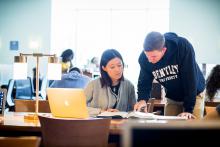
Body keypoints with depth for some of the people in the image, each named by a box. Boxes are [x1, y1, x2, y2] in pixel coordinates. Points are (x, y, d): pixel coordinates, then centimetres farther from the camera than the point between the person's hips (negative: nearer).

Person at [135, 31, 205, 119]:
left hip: (194, 94, -3)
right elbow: (144, 82, -8)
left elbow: (190, 79, -29)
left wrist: (188, 109, -29)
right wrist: (142, 99, -30)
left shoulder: (183, 47, -32)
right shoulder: (144, 58, -21)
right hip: (172, 98, 3)